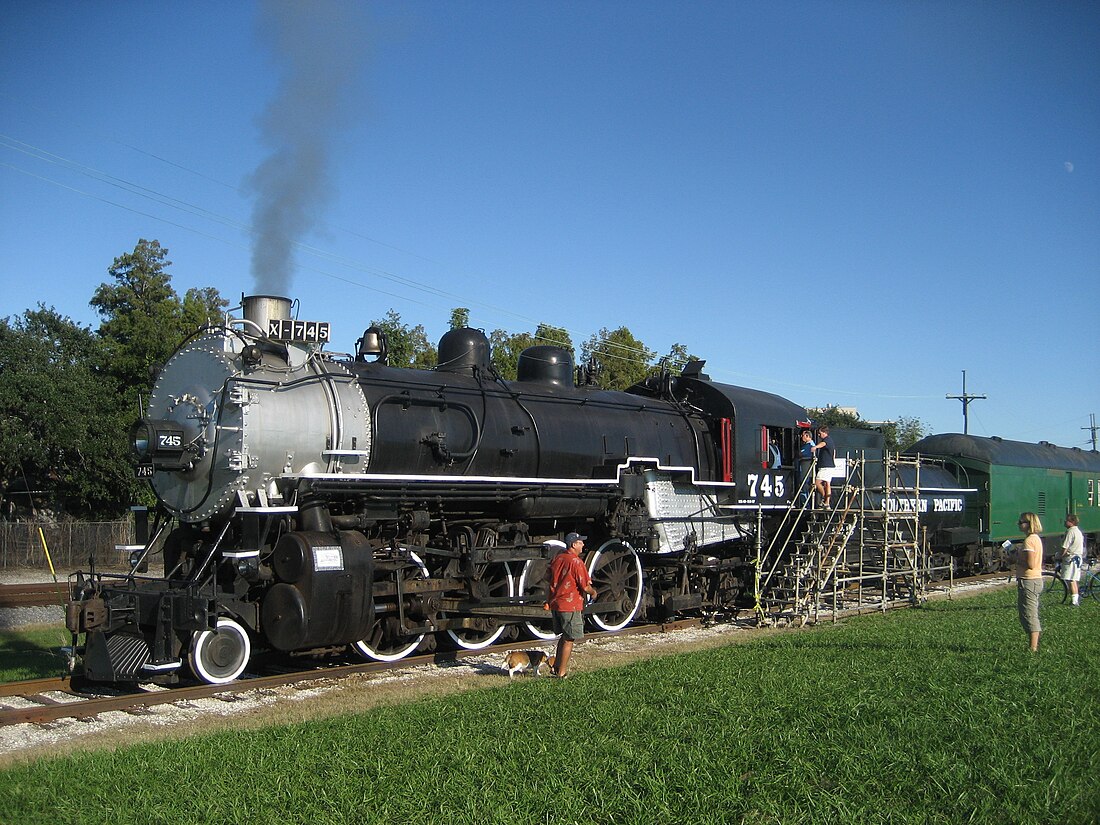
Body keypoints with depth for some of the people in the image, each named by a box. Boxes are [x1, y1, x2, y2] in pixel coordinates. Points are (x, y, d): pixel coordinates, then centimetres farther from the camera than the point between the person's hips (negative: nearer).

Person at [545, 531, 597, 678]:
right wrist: (593, 592, 4)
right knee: (569, 639, 3)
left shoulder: (557, 558, 6)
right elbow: (585, 586, -16)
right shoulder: (576, 562, -17)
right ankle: (561, 673, 7)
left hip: (555, 604, 8)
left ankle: (556, 667, 23)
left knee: (564, 636, 21)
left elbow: (550, 579, 16)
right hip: (570, 606, -8)